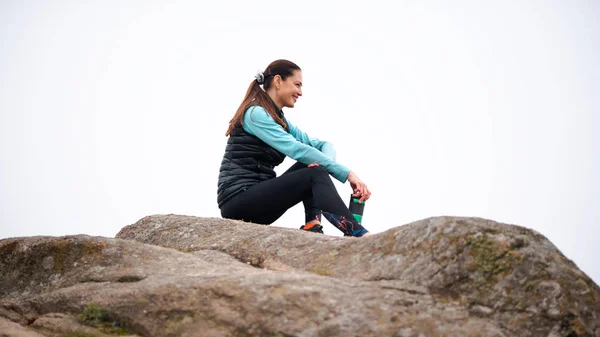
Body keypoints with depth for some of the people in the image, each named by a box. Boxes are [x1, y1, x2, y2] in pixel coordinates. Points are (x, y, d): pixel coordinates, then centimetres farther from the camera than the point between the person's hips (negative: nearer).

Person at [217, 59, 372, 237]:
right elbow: (296, 150, -22)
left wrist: (327, 161, -15)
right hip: (237, 200, -9)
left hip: (257, 194, 9)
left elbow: (321, 144, 11)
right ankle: (360, 235, -31)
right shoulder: (255, 114, -11)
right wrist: (347, 174, -24)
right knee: (315, 175, -20)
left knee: (312, 164, -1)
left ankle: (313, 225, -15)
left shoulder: (278, 118, 17)